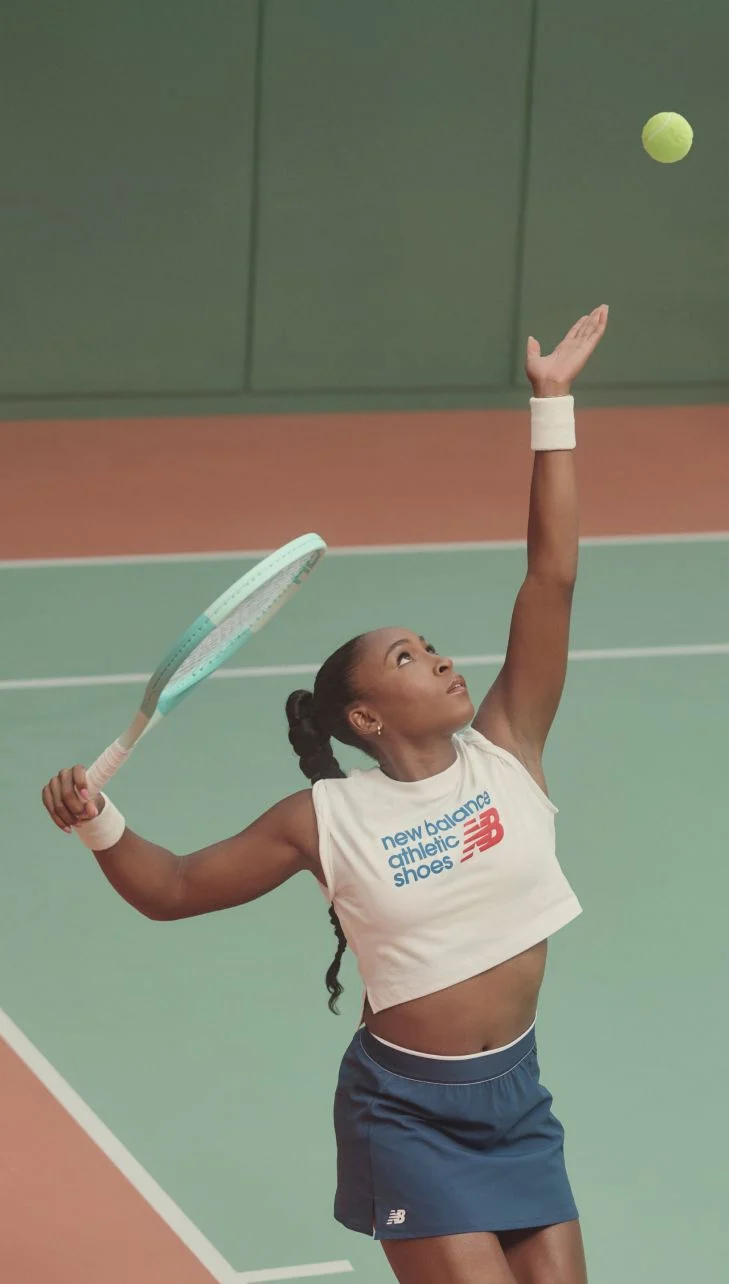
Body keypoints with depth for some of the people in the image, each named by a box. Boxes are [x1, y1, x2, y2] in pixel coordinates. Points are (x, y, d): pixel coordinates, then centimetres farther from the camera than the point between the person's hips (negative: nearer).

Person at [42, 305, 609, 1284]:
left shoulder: (505, 753, -3)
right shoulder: (327, 820, -8)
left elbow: (552, 578, -7)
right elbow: (172, 889, 2)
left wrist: (553, 405, -11)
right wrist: (99, 826, -17)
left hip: (515, 1097, 4)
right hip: (407, 1113, -4)